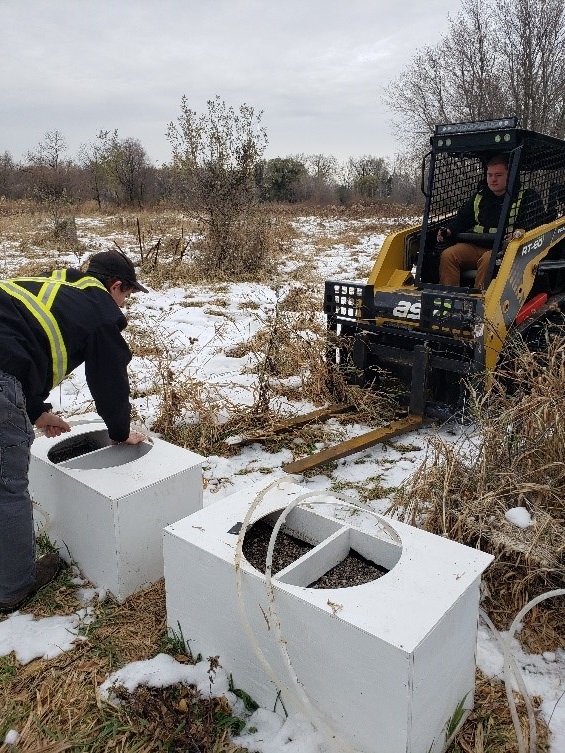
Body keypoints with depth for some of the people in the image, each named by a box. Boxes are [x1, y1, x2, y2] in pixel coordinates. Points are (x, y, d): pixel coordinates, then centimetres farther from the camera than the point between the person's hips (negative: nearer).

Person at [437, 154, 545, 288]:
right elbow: (462, 218, 25)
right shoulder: (479, 197, 22)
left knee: (488, 259, -39)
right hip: (476, 247, 5)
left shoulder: (526, 197, 7)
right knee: (448, 255, -20)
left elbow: (534, 225, -2)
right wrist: (449, 231, 4)